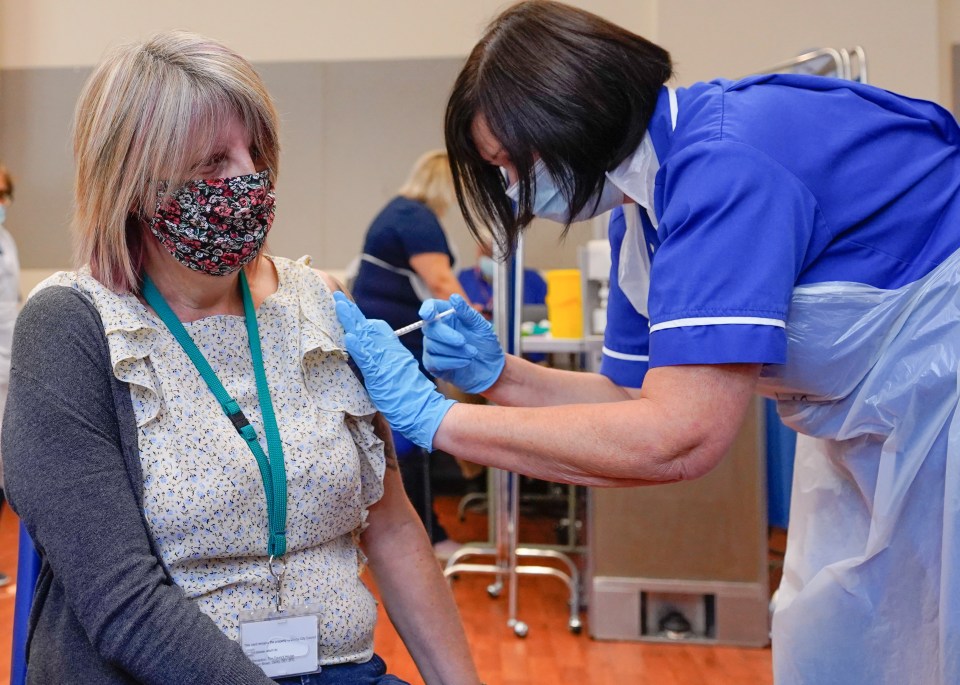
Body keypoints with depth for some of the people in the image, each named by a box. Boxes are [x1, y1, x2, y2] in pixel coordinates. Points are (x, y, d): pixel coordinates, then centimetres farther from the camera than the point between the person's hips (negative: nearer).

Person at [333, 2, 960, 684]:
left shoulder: (724, 163, -30)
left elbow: (676, 438, -35)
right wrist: (497, 374, -11)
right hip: (874, 422, 8)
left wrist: (437, 416, -29)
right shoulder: (639, 217, 0)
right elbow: (632, 398, 5)